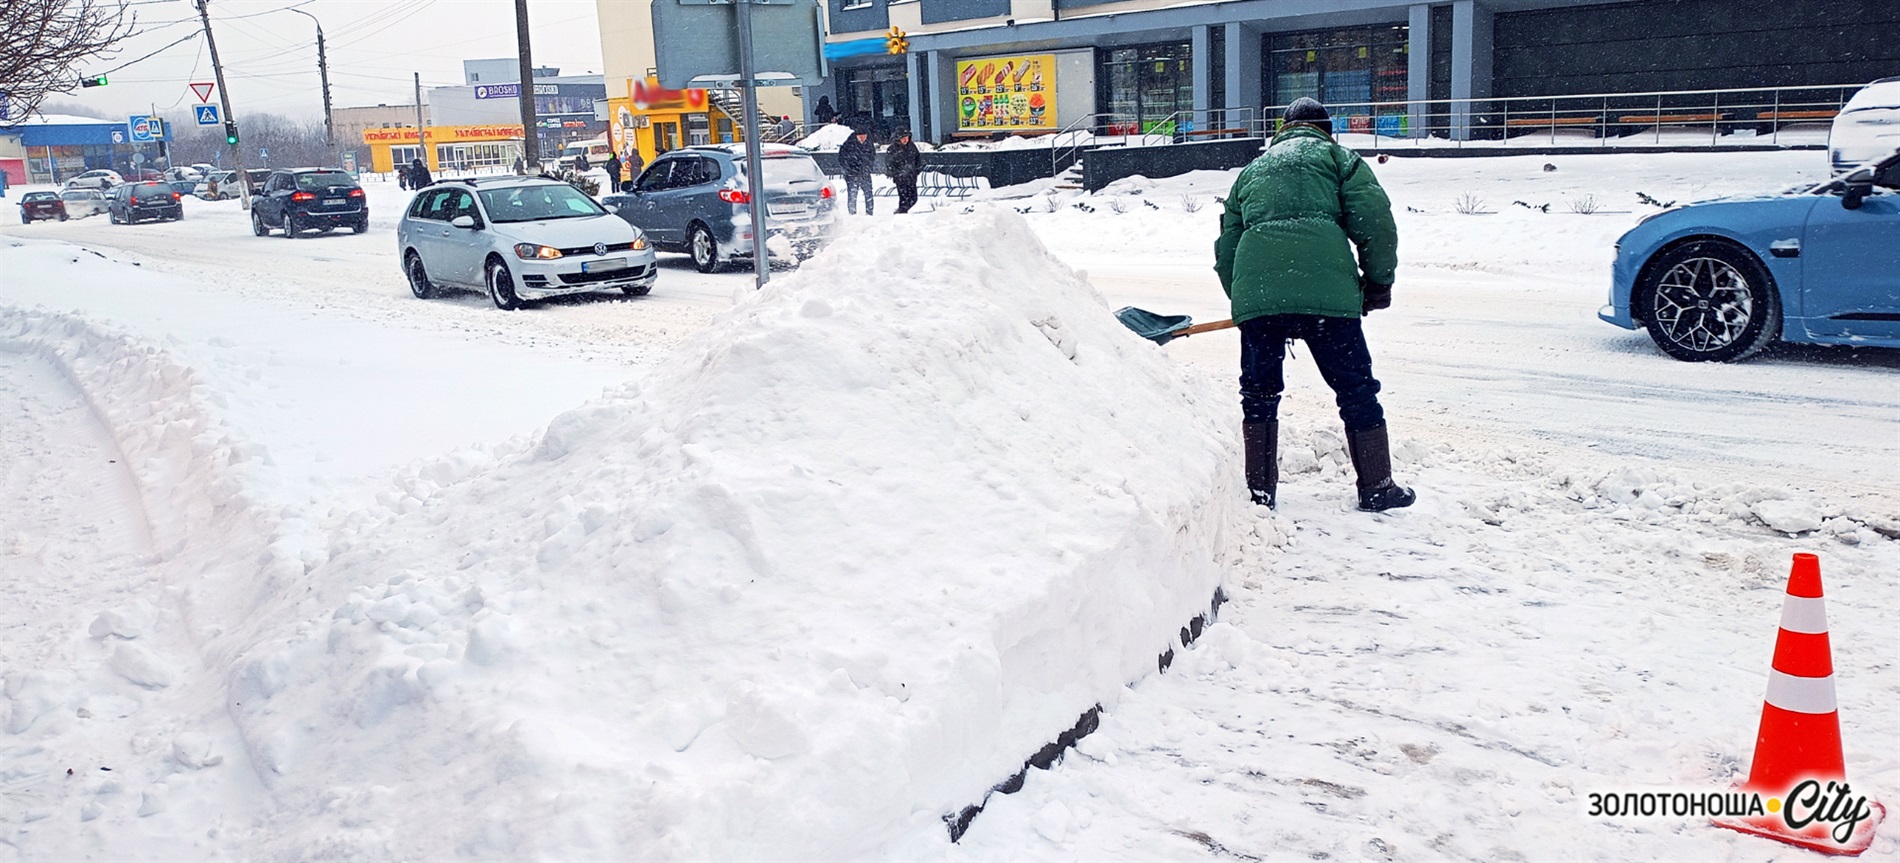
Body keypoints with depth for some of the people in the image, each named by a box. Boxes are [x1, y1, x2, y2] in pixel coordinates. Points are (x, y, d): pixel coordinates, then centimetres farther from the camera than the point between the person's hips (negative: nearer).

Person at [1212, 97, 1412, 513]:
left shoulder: (1251, 170, 31)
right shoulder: (1336, 156, 19)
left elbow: (1226, 247, 25)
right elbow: (1374, 217, 4)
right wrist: (1379, 279, 13)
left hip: (1255, 291, 3)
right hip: (1326, 288, -3)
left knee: (1259, 393, 16)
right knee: (1356, 390, 9)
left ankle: (1260, 490, 18)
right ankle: (1376, 488, 16)